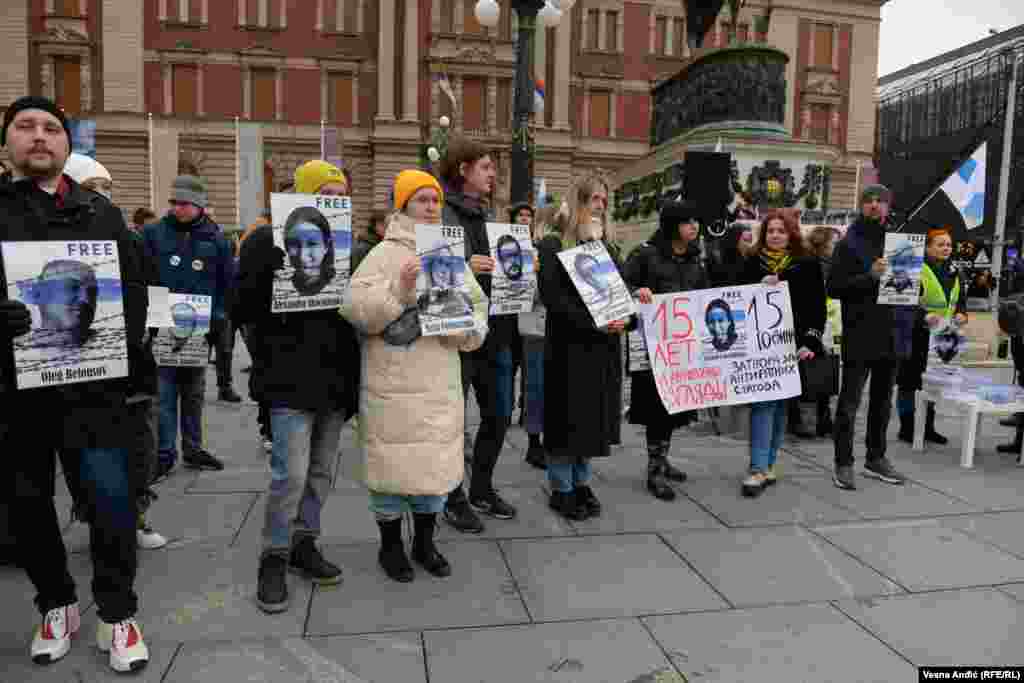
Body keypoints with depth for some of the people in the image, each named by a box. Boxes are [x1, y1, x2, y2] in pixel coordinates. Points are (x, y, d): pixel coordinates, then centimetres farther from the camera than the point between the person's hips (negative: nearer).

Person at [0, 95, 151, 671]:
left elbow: (133, 289, 9)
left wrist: (129, 363, -2)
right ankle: (57, 605, 32)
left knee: (111, 495, -6)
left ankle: (117, 614, 11)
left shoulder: (99, 212, 10)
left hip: (92, 383, -1)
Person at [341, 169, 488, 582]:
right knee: (394, 462, 4)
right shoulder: (385, 253, -5)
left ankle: (425, 542, 31)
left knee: (435, 462, 13)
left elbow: (478, 309, 11)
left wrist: (462, 325, -9)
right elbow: (356, 308, -16)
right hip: (394, 383, -5)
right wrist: (399, 287, -28)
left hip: (440, 381, 5)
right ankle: (390, 545, 24)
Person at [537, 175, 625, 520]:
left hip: (604, 346, 6)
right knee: (568, 417, 1)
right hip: (568, 344, -5)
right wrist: (593, 323, -20)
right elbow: (551, 297, -13)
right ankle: (561, 489, 13)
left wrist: (621, 317, -9)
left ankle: (581, 483, 24)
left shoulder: (608, 247, 15)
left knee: (595, 415, 10)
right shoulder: (552, 245, -3)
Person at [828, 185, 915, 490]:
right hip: (859, 336, -6)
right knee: (849, 403, -1)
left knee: (882, 401, 15)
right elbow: (834, 287, -10)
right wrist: (869, 276, -23)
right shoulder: (848, 244, -3)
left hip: (892, 335, 6)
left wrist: (908, 318, 4)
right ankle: (843, 463, 6)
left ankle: (876, 458, 26)